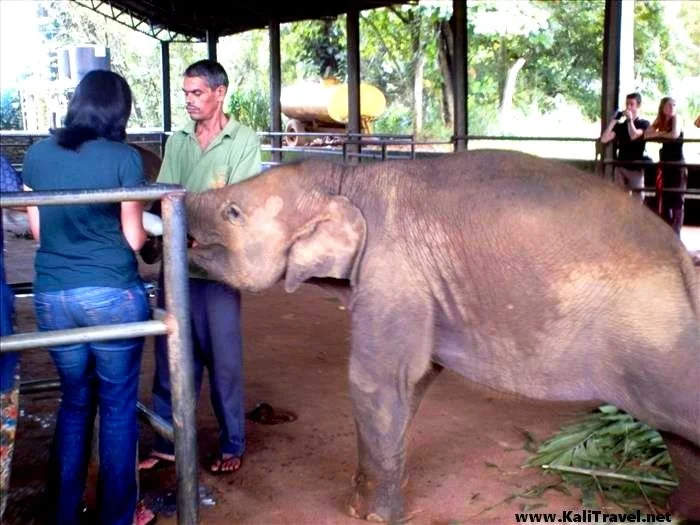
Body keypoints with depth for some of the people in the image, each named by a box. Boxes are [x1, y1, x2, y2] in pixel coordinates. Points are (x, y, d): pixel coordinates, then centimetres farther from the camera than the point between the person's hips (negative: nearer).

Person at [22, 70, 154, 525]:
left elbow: (37, 229, 10)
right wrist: (147, 225, 16)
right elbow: (134, 238, -5)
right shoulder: (124, 158, -9)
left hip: (52, 297, 4)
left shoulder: (37, 153, 3)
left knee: (74, 403, 20)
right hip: (113, 295, -4)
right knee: (118, 407, 10)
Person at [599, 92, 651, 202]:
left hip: (636, 167, -4)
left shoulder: (644, 123, 0)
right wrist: (613, 121, -2)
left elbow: (633, 136, -19)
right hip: (620, 166, 4)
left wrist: (630, 119, -9)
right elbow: (604, 139, 2)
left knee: (637, 201, -4)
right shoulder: (620, 125, 11)